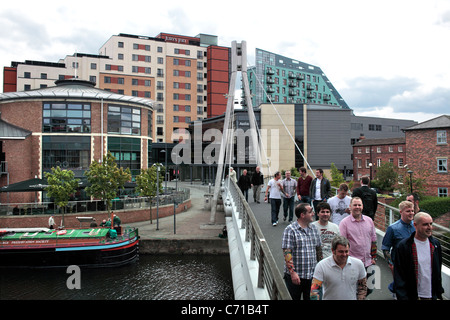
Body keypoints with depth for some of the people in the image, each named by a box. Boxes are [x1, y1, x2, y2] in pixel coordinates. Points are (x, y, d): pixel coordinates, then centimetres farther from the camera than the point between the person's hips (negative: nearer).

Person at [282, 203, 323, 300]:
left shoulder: (314, 228, 8)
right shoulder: (290, 230, -11)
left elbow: (318, 249, 16)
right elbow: (287, 253, -15)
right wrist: (292, 272, -21)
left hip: (312, 275, 6)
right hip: (295, 275, -5)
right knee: (294, 298, 6)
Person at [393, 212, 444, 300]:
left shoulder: (436, 244, 4)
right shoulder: (403, 246, -13)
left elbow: (438, 272, 12)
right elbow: (398, 276, -11)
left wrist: (439, 294, 12)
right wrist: (402, 297, -15)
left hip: (432, 296, 4)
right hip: (413, 296, -4)